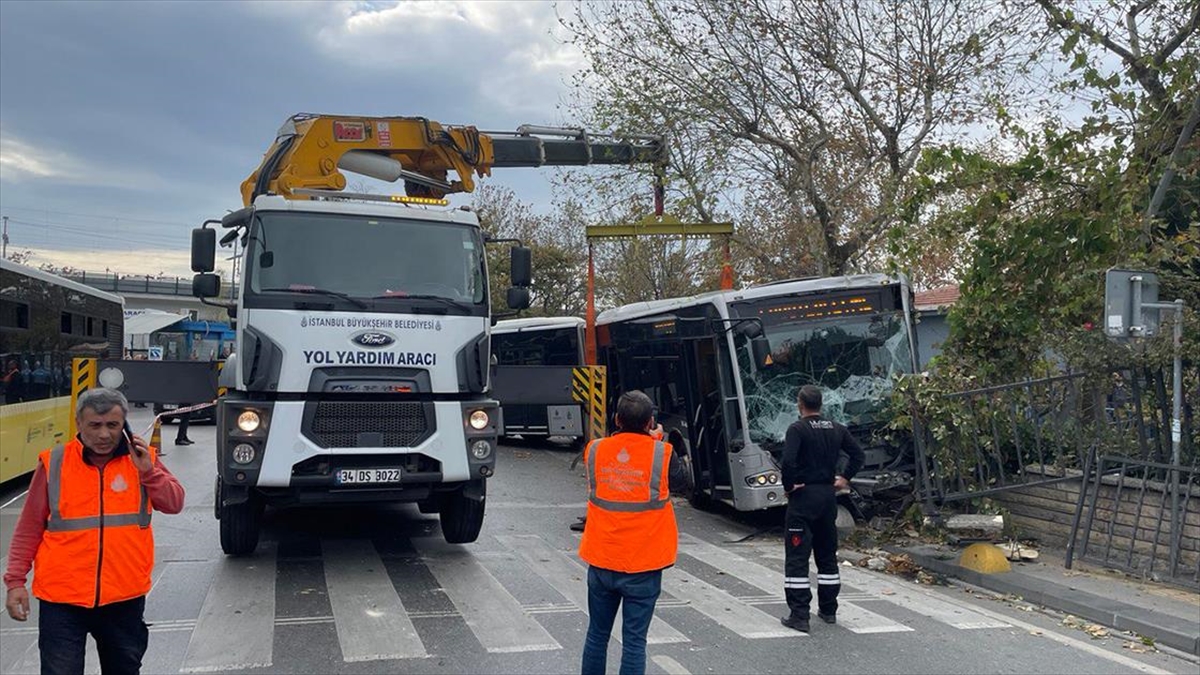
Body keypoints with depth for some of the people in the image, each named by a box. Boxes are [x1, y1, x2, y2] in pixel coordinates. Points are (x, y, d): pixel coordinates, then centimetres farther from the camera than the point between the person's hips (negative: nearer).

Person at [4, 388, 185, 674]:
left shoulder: (142, 458, 1)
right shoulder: (53, 463, -3)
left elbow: (174, 504, -4)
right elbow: (29, 529, 2)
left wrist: (147, 471, -16)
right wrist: (16, 581, -2)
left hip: (125, 597, 2)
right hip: (62, 598, -2)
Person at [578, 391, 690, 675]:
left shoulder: (595, 451, -6)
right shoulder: (661, 454, -13)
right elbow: (682, 481, 5)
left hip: (601, 563, 3)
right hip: (642, 566, -3)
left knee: (597, 635, 17)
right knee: (634, 641, 5)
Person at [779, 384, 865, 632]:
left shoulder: (797, 429, -13)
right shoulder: (837, 429, 6)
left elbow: (789, 460, -25)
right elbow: (858, 454, 8)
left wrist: (789, 485, -12)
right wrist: (845, 478, 11)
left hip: (803, 496, -6)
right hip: (828, 495, 6)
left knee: (797, 557, -1)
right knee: (827, 554, 17)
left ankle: (799, 615, -3)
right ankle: (828, 610, 24)